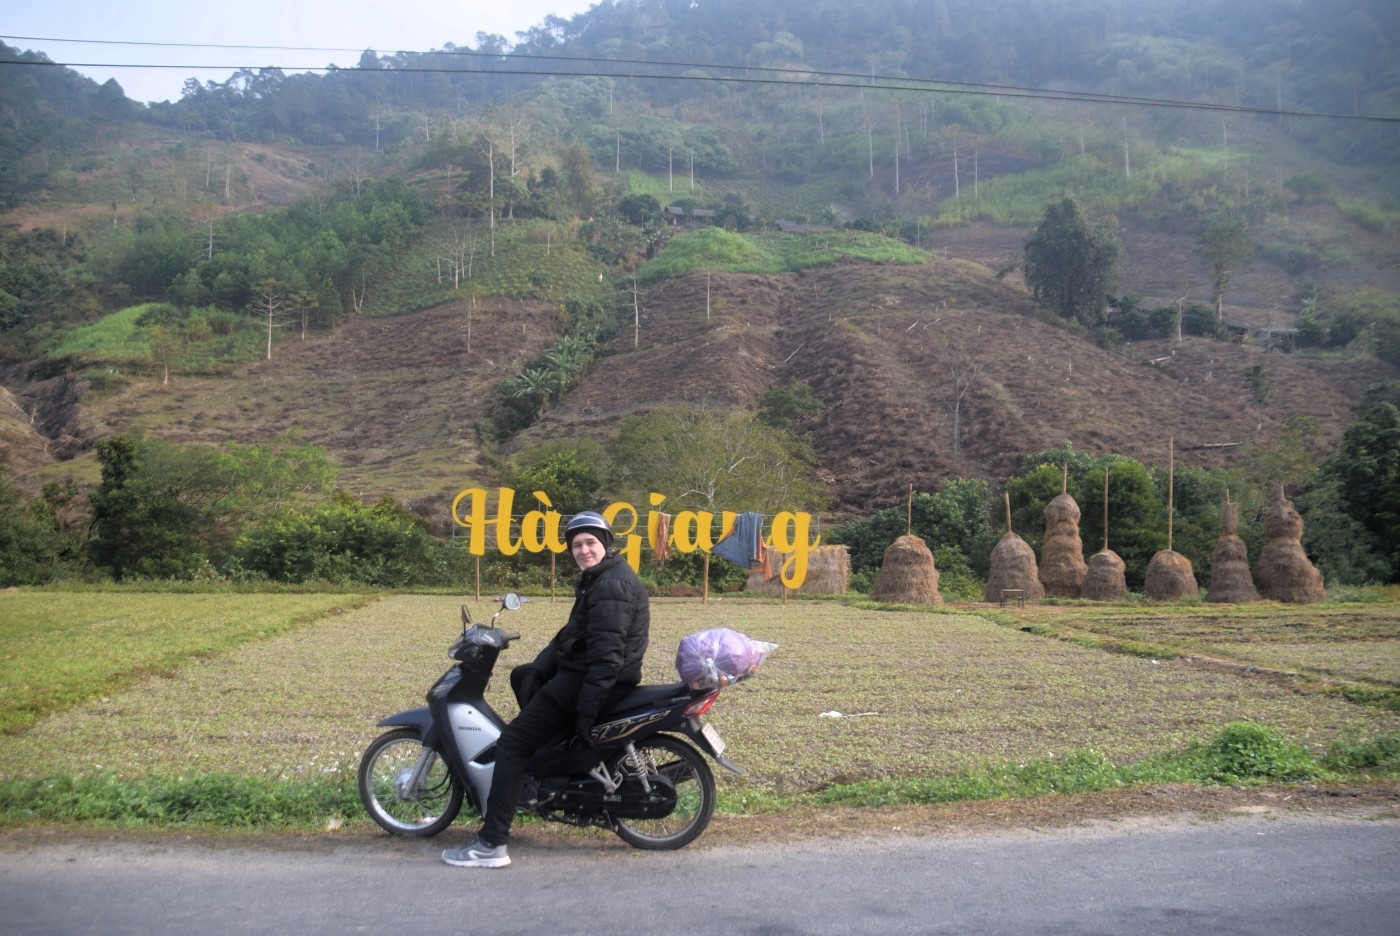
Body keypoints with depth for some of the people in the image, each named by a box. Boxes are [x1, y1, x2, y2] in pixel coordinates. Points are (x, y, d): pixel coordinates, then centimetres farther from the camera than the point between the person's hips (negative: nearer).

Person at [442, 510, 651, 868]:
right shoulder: (598, 579, 16)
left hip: (599, 680, -11)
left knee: (512, 742, -11)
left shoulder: (612, 586, -19)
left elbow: (608, 654, -26)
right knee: (522, 675, 31)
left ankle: (491, 844, -11)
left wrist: (586, 710, -27)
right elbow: (572, 634, 19)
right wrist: (536, 669, 11)